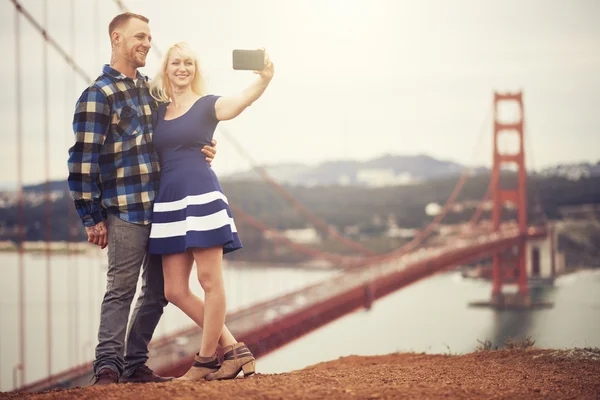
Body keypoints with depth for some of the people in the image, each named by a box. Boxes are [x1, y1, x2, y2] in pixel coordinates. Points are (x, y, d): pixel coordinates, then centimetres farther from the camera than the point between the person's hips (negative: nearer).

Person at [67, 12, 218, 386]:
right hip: (125, 211, -7)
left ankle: (135, 364, 20)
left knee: (158, 291, 10)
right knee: (121, 289, -6)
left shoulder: (150, 89, 15)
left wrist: (200, 151, 5)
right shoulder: (98, 95, -7)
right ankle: (107, 367, 0)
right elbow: (83, 159, -10)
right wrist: (91, 218, -12)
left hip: (162, 207, 7)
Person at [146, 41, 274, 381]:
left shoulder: (208, 105, 2)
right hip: (168, 202, 6)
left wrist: (265, 78, -39)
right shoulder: (159, 110, 17)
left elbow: (243, 98, -20)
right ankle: (234, 350, 12)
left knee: (210, 280, -5)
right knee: (175, 291, 3)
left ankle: (206, 360, 8)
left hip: (201, 197, -6)